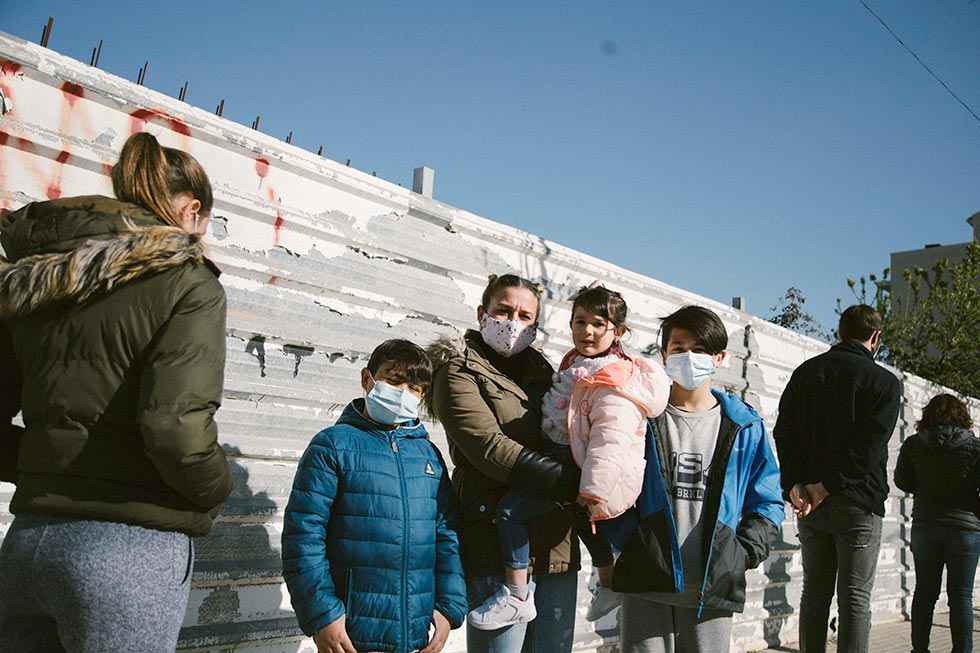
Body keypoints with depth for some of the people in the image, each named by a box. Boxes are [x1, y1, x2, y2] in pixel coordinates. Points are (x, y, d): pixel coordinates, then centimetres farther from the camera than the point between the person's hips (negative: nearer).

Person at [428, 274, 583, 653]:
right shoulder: (458, 371, 0)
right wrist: (573, 483, -18)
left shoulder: (541, 372, 19)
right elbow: (490, 448, -13)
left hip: (557, 544, 6)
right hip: (499, 544, -6)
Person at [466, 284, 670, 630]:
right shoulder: (577, 362, 9)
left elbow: (609, 439, -30)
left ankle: (516, 597, -9)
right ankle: (609, 584, 51)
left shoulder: (613, 385, -22)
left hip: (580, 471, -11)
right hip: (566, 460, 11)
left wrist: (591, 490, -34)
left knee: (510, 507, -17)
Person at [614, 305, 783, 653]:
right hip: (646, 586, -1)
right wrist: (623, 542, -7)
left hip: (713, 589, 1)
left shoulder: (745, 426, 6)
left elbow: (767, 503, 9)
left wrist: (745, 552, -4)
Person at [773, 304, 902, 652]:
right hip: (858, 503, -4)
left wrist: (794, 484, -7)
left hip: (808, 500, 4)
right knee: (855, 597, 1)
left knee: (814, 592, 12)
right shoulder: (885, 382, -4)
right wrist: (829, 486, -14)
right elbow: (869, 447, -15)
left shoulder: (806, 372, 9)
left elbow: (784, 432, 0)